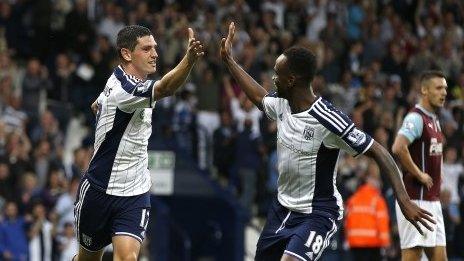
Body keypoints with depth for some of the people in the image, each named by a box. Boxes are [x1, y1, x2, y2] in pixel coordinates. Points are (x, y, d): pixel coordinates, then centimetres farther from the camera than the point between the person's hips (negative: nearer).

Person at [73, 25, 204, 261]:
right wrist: (190, 58, -59)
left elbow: (97, 106, 27)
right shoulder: (123, 88, -23)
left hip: (134, 194, 6)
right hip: (99, 190, -6)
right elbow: (165, 88, -44)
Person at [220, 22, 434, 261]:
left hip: (317, 214, -8)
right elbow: (259, 96, 25)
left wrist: (404, 200, -30)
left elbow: (378, 152, -21)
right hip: (282, 208, 8)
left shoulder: (328, 119, -23)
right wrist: (228, 60, 31)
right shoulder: (281, 105, -1)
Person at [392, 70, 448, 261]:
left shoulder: (434, 120, 17)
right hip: (416, 199, -10)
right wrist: (419, 174, -20)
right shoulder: (416, 118, -13)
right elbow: (398, 148, -29)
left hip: (433, 200, 10)